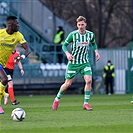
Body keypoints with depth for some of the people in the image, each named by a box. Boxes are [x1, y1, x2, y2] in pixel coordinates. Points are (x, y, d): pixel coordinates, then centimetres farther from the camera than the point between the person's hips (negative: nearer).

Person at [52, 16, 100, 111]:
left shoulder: (90, 34, -4)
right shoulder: (73, 34, -13)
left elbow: (93, 43, 18)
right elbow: (64, 45, -3)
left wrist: (96, 51, 0)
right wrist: (67, 53, -21)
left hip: (85, 62, 2)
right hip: (73, 62, -2)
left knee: (89, 80, -18)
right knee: (68, 84, 3)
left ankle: (86, 103, -7)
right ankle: (57, 99, 28)